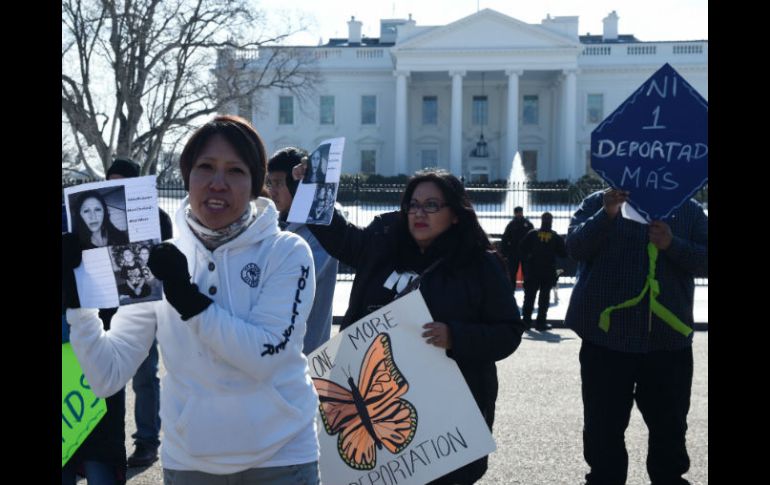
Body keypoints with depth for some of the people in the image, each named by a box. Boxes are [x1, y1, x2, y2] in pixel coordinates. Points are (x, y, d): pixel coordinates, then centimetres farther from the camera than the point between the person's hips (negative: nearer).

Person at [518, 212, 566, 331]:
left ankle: (526, 320, 6)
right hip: (548, 272, -1)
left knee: (529, 296, 8)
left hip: (532, 271, 1)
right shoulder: (556, 237, -2)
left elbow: (522, 249, -5)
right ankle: (541, 323, 1)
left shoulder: (532, 234, -2)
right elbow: (563, 254, 0)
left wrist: (526, 261, 8)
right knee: (544, 298, 4)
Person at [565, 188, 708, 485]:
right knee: (603, 425, 6)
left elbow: (704, 260, -1)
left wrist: (672, 245, -18)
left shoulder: (688, 209, 7)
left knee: (669, 426, 12)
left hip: (669, 338, 2)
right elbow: (575, 247, -10)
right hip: (606, 337, -1)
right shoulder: (598, 203, 3)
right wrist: (607, 215, -24)